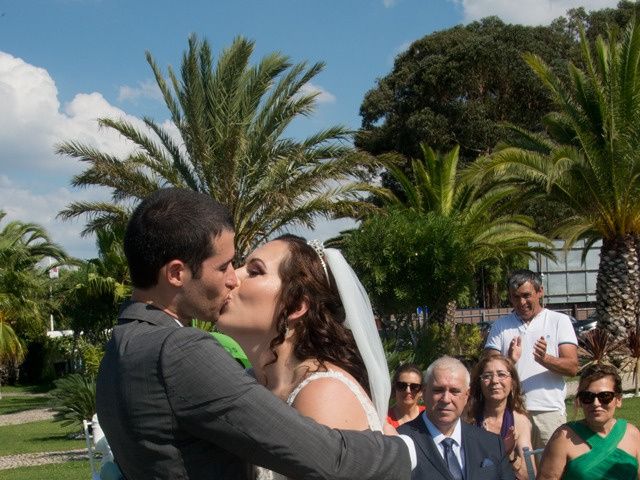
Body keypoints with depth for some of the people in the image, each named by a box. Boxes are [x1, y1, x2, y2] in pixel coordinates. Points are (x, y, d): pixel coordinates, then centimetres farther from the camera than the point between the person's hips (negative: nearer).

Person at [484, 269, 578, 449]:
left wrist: (545, 359, -20)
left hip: (549, 410, -1)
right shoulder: (500, 326, 12)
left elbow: (572, 367, -1)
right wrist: (510, 360, -16)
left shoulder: (559, 321, 7)